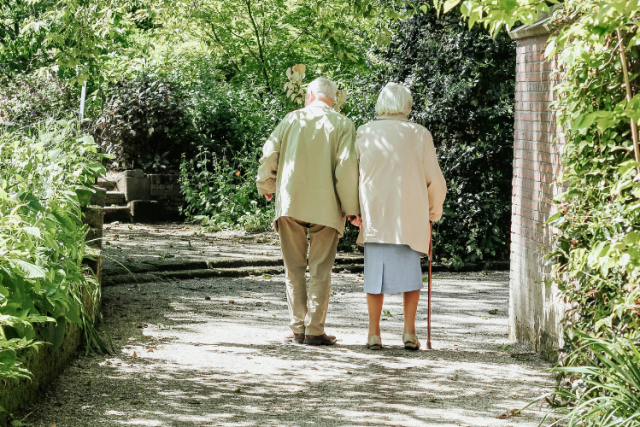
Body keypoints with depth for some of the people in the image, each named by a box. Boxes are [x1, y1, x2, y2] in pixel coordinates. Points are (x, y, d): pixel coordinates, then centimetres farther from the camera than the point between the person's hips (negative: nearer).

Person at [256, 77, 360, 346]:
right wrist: (351, 208, -3)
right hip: (325, 207, -1)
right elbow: (347, 166, -8)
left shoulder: (292, 119, 7)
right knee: (320, 270, 3)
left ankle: (297, 328, 6)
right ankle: (314, 330, -1)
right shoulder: (342, 124, 2)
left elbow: (269, 154, 4)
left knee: (294, 268, 9)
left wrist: (266, 187, 20)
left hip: (290, 203, 1)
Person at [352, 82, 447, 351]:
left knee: (375, 272, 7)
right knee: (410, 271, 10)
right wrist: (435, 210, 18)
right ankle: (409, 331, 1)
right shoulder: (419, 134, -1)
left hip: (373, 216, 1)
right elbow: (435, 180, 2)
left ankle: (374, 333, 4)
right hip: (410, 216, -1)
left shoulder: (364, 134, 2)